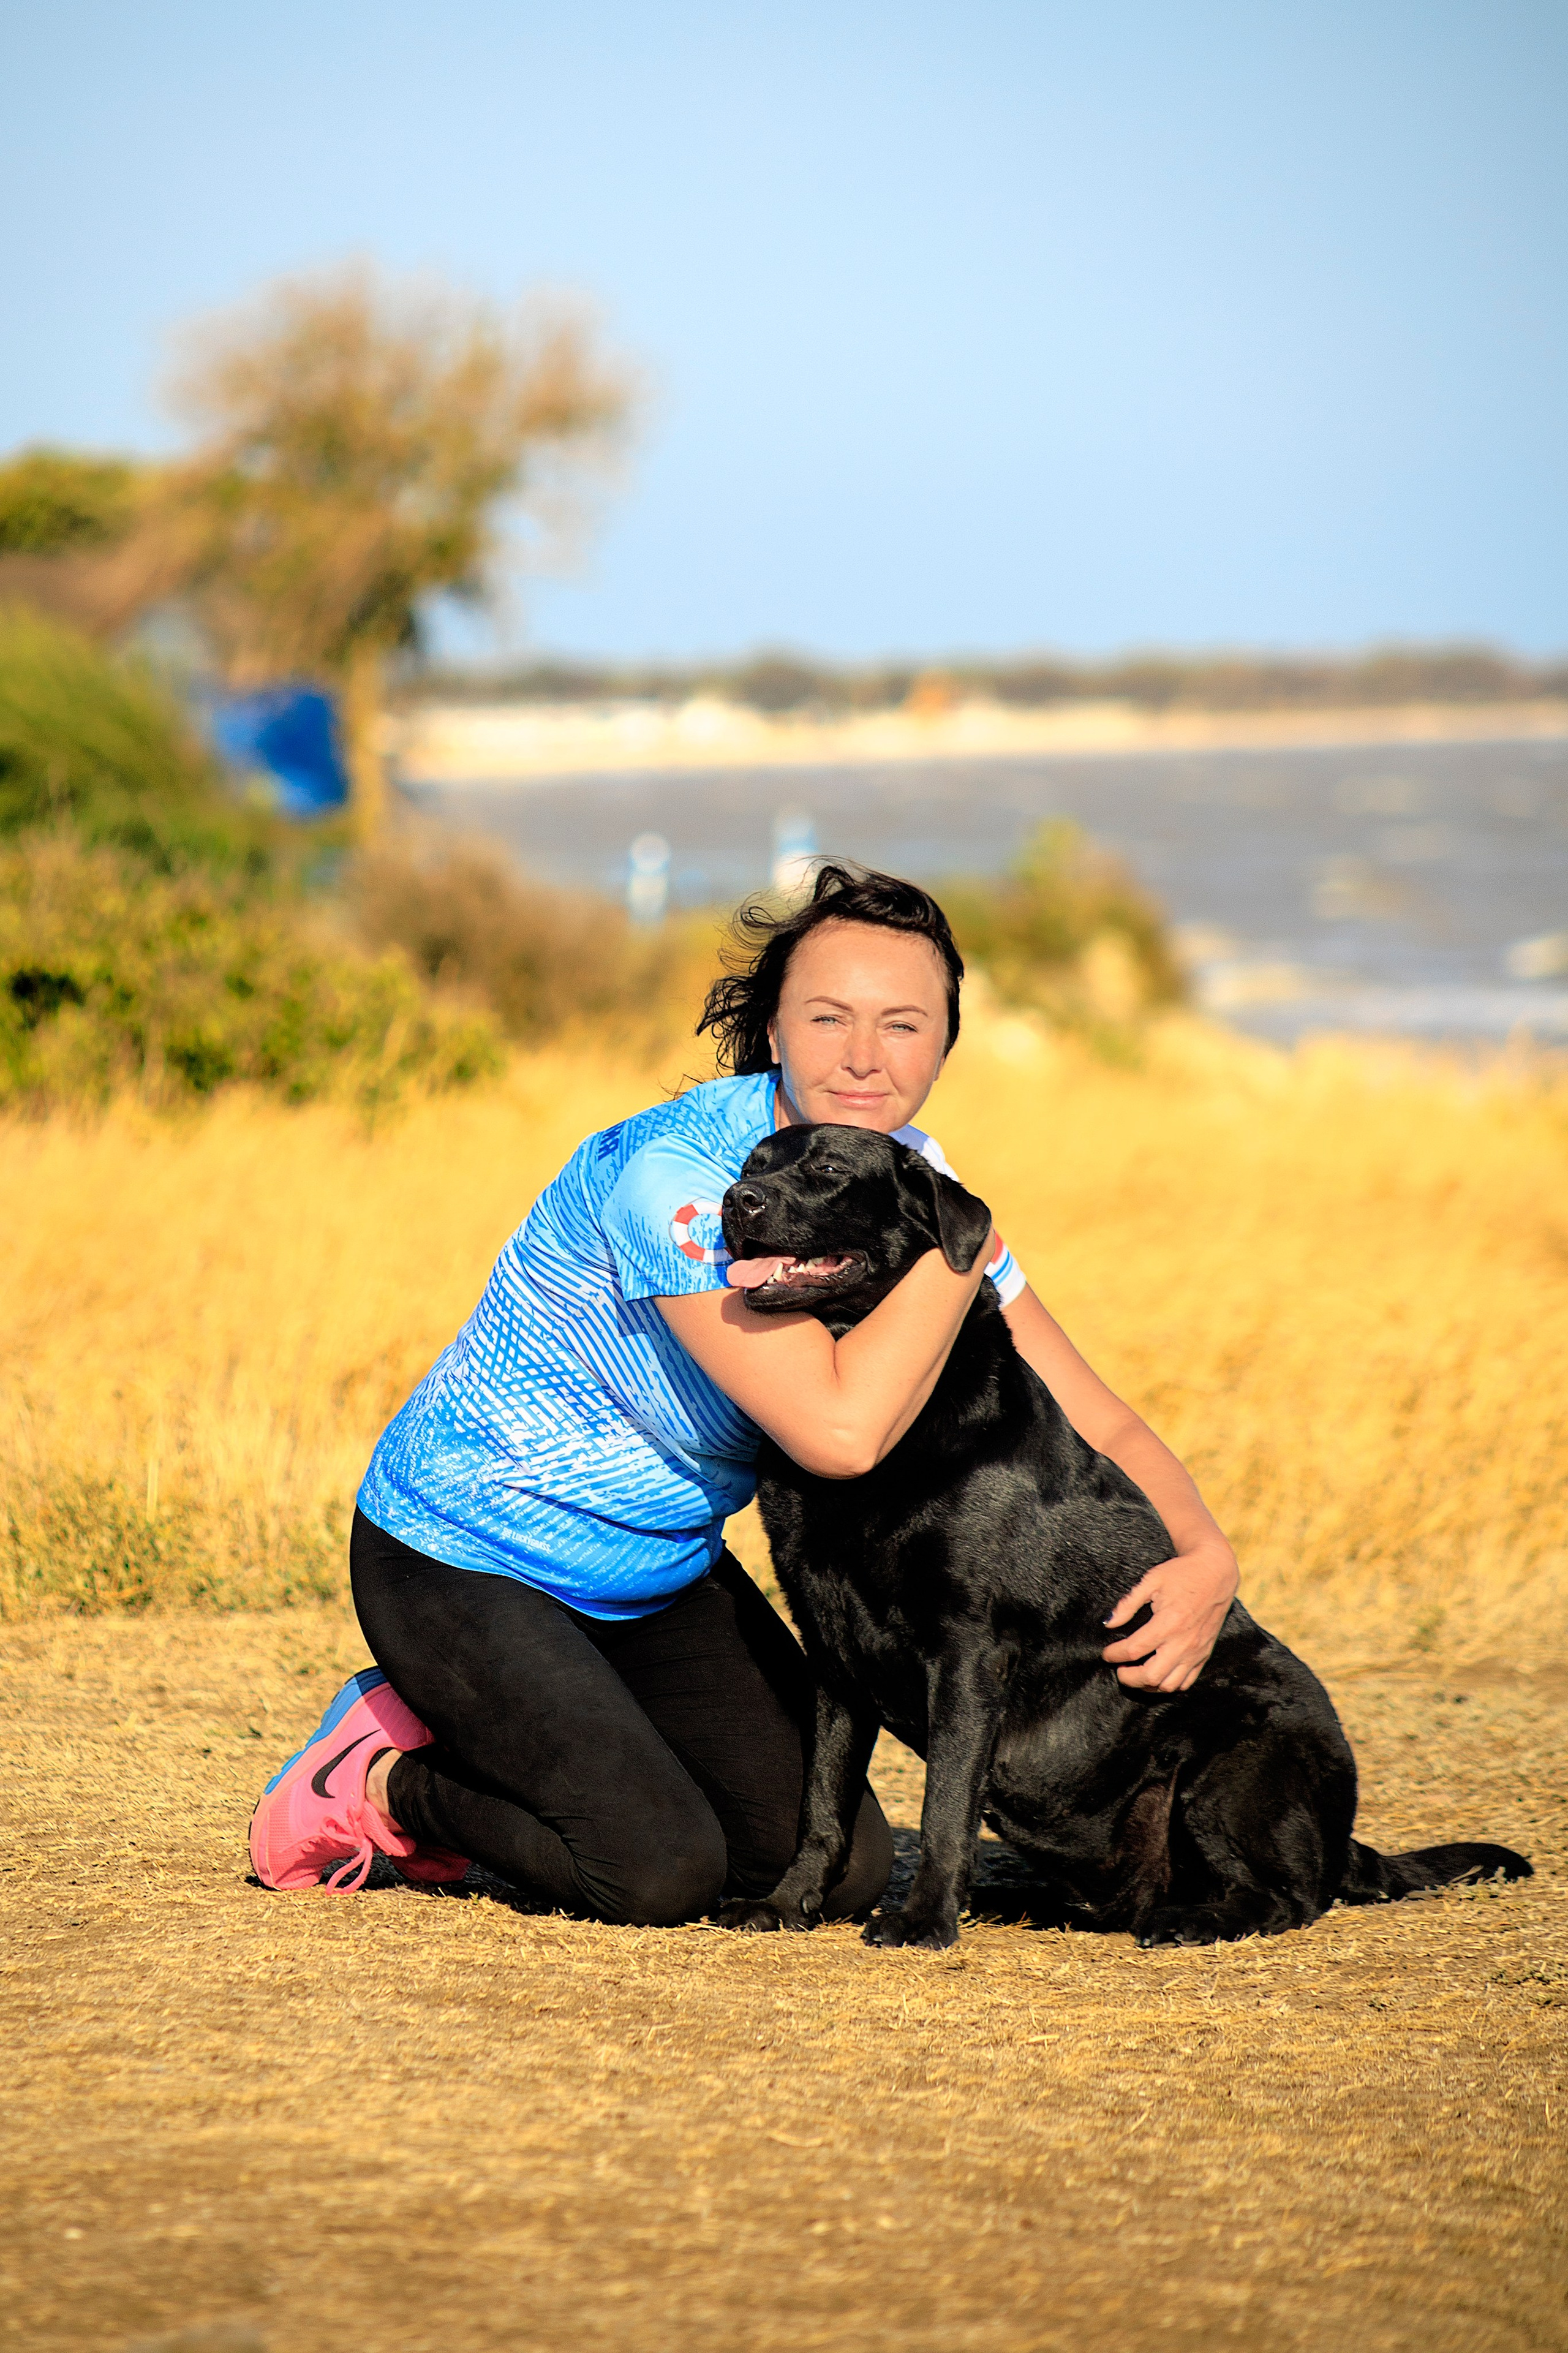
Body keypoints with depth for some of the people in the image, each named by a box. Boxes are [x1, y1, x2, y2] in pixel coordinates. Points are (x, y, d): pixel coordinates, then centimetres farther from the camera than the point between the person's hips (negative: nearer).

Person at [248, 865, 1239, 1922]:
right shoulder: (676, 1173, -30)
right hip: (462, 1558, -8)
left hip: (662, 1576, 8)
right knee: (662, 1874, -21)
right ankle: (383, 1775, 5)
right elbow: (841, 1429, -40)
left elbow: (1097, 1423, -4)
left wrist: (1205, 1556, -23)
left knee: (842, 1870, 0)